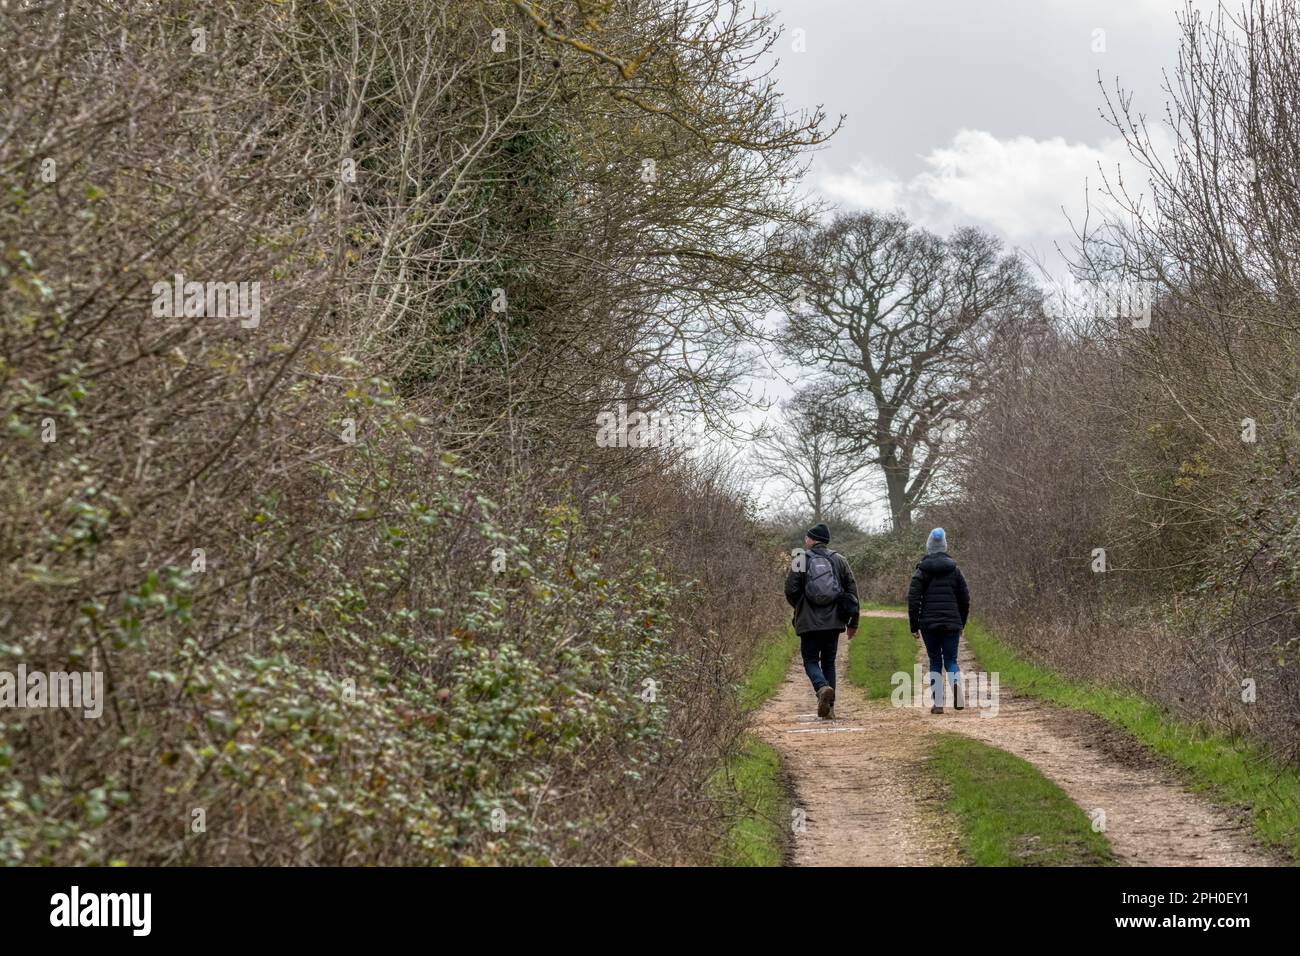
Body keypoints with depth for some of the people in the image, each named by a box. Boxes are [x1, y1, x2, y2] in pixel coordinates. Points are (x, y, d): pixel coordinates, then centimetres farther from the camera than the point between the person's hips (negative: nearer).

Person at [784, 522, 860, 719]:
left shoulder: (800, 560, -3)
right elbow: (852, 590, 6)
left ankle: (823, 688, -23)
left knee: (811, 661, 7)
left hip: (809, 622, -3)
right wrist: (853, 621, 12)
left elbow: (790, 591, -5)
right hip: (833, 622, 3)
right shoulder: (839, 560, 6)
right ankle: (829, 707, 10)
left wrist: (799, 607, 17)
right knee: (829, 662, 13)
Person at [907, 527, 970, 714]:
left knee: (935, 662, 8)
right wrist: (962, 623, 16)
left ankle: (938, 703, 3)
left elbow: (913, 599, -6)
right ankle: (956, 684, -25)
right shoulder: (954, 569, 5)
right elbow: (965, 598, 7)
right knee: (950, 659, 7)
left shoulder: (921, 571, 0)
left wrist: (914, 626, -1)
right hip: (952, 622, 1)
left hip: (929, 623, -1)